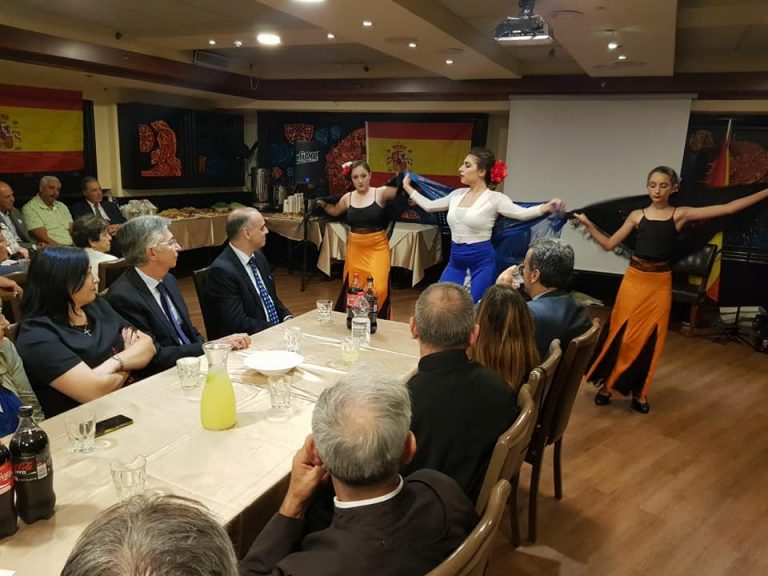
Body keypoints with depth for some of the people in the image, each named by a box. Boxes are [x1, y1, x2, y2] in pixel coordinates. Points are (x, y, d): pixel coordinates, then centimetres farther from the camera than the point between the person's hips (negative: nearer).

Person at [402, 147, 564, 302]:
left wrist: (547, 207, -40)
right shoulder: (458, 194, 9)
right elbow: (429, 206, 21)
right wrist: (407, 187, 27)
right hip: (456, 261, 6)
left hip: (482, 262, -6)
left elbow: (522, 213, -22)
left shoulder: (494, 198, -9)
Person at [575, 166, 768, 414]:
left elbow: (728, 208, -1)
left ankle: (639, 392, 21)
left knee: (650, 339, 7)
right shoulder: (637, 215, 2)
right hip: (634, 280, 0)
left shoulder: (681, 214, 1)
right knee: (622, 336, 2)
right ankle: (607, 385, 16)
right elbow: (609, 244, 4)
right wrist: (588, 224, -6)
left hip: (660, 283, 1)